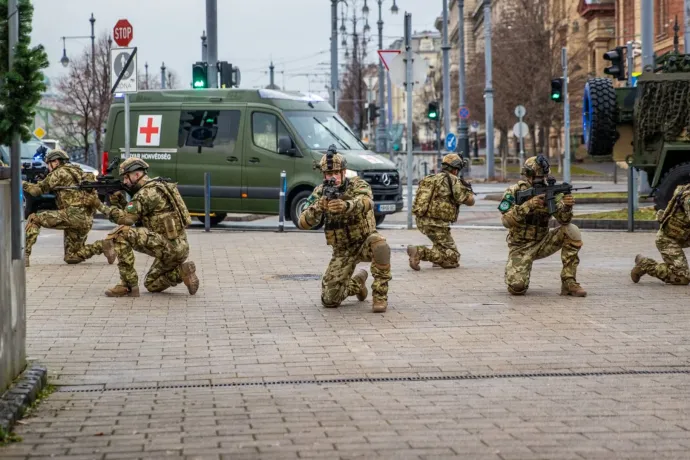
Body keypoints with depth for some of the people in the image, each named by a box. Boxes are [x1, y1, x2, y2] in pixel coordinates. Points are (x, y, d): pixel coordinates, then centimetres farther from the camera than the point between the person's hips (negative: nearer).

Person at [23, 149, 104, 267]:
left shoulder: (60, 172, 2)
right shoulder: (78, 172, 26)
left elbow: (38, 190, 2)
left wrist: (24, 184, 20)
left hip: (73, 215, -8)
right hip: (86, 221, 8)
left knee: (33, 219, 0)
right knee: (71, 257, 16)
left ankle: (24, 255, -11)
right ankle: (103, 246, 2)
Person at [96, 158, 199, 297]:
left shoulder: (147, 192, -13)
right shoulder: (156, 187, 19)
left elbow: (125, 218, -19)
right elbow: (133, 216, 20)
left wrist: (102, 206, -8)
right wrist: (118, 202, 5)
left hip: (168, 247, -10)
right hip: (178, 248, 10)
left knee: (121, 234, -16)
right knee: (152, 285, 25)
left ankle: (128, 286, -10)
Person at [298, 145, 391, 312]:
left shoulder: (358, 185, -14)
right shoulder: (320, 193, -5)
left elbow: (366, 202, -39)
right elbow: (304, 223, -16)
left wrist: (346, 205, -61)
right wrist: (318, 207, -37)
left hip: (365, 242, -3)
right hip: (342, 251, 3)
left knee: (379, 244, -39)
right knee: (329, 299, -8)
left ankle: (380, 295, -21)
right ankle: (357, 284, 26)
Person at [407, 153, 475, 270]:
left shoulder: (429, 178, 15)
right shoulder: (453, 181, -6)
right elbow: (470, 201, -4)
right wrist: (469, 189, 18)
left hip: (421, 221, 8)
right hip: (436, 224, -8)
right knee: (453, 257, -7)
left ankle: (438, 256, 20)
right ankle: (419, 252, -23)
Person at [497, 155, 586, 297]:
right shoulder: (514, 192, -10)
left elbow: (563, 220, -12)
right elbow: (506, 220, -23)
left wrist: (566, 206, -34)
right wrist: (528, 205, -35)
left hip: (542, 243, 4)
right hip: (520, 247, -3)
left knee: (572, 231, -21)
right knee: (517, 288, -26)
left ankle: (569, 282, -14)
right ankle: (514, 272, 14)